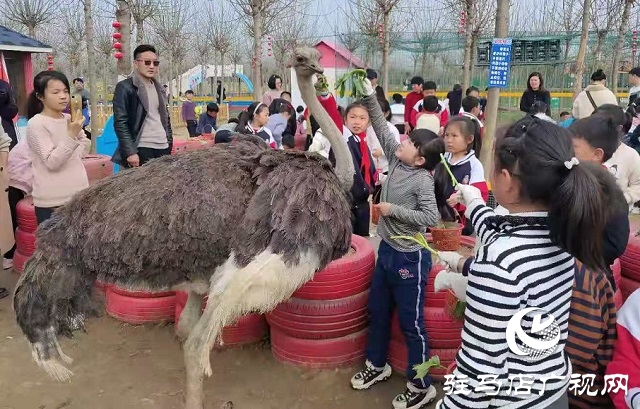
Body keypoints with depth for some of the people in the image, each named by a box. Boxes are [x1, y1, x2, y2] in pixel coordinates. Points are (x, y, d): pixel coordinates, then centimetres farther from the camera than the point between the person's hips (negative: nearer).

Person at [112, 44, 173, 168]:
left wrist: (169, 142, 12)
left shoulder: (158, 88, 17)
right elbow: (120, 122, -10)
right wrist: (130, 152, -18)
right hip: (141, 149, -6)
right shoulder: (125, 87, -4)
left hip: (163, 148, 6)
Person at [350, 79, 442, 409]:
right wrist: (370, 96, 0)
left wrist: (393, 210, -21)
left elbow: (431, 217, -25)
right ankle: (377, 365, 40)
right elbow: (381, 127, 5)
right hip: (386, 250, 8)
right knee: (377, 311, 20)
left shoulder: (422, 181, -19)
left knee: (411, 323, 3)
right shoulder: (395, 160, 0)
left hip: (410, 257, -8)